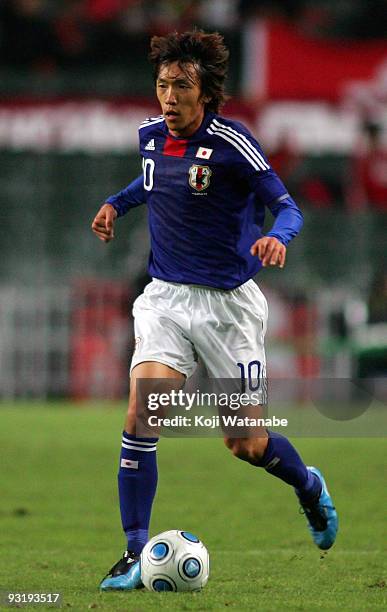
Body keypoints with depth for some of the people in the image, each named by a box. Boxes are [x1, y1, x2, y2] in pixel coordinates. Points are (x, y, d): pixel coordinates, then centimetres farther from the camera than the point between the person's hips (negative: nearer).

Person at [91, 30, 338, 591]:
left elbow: (287, 206, -11)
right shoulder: (151, 137, 2)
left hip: (228, 303, -4)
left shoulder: (231, 144, -14)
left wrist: (277, 237, -32)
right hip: (165, 298, 4)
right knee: (141, 413, -18)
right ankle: (135, 555, -13)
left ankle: (310, 487, 38)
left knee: (245, 442, 3)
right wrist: (116, 203, 13)